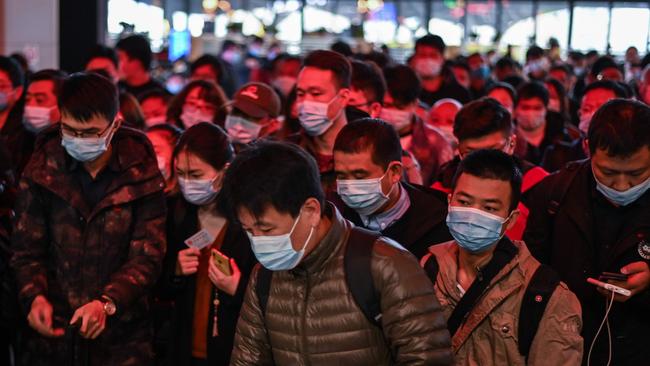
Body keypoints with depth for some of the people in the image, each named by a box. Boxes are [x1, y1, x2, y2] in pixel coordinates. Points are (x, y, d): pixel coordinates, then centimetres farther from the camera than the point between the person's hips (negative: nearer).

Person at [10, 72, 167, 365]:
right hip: (52, 330, 1)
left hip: (120, 332, -1)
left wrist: (107, 302, -23)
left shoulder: (142, 174, -5)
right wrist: (35, 296, -18)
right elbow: (27, 248, 1)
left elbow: (148, 255, -8)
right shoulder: (42, 169, -1)